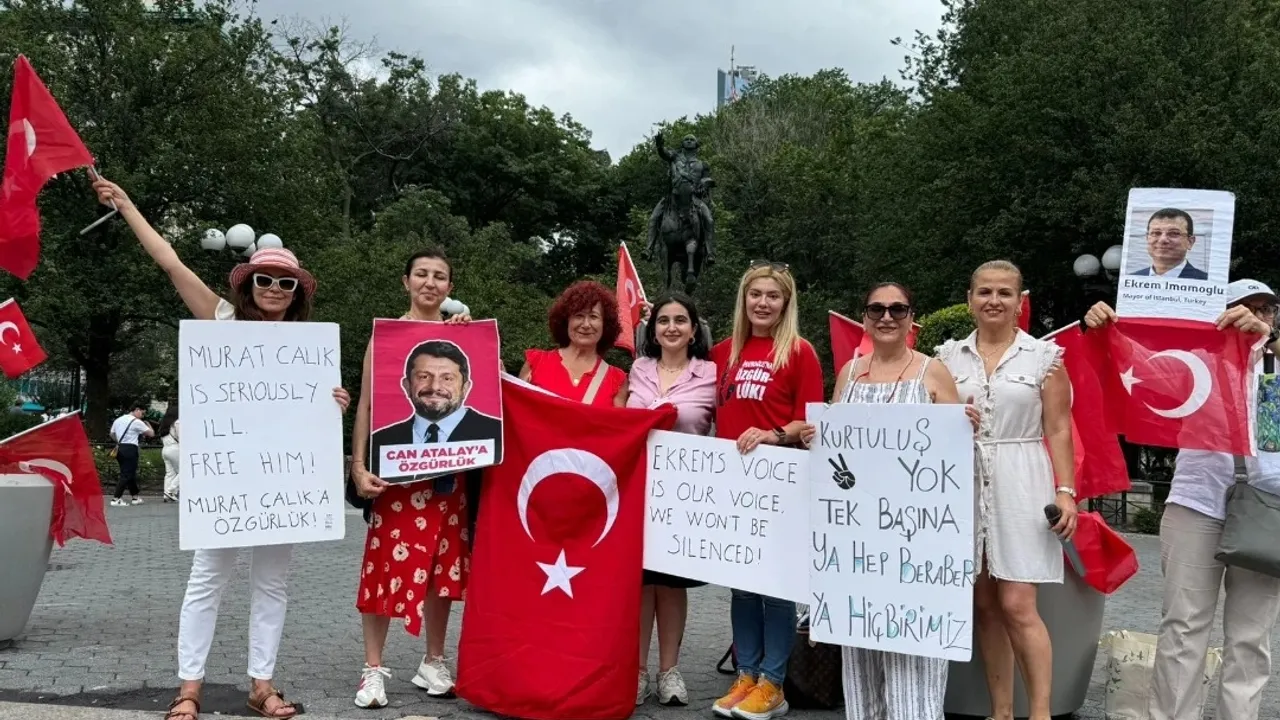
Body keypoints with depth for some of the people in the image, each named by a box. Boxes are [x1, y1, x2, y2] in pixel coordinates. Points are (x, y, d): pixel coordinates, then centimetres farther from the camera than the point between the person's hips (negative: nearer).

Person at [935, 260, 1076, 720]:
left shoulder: (1044, 356, 3)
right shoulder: (950, 356, 10)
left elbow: (1058, 430, 0)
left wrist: (1065, 491, -8)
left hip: (1020, 484, -3)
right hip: (965, 485, 3)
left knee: (1017, 606, -9)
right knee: (983, 605, 6)